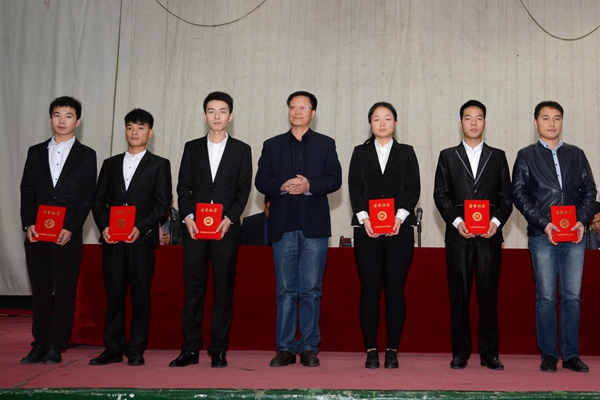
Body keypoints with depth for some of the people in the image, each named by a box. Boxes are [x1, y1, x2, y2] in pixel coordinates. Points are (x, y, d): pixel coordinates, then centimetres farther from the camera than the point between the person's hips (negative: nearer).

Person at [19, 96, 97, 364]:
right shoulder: (35, 152, 14)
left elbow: (87, 196, -1)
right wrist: (29, 224, -4)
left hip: (69, 235, -2)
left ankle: (56, 347, 8)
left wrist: (70, 229, -11)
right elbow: (27, 190, 10)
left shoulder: (86, 155, 6)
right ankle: (40, 345, 14)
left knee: (64, 292, 0)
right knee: (40, 291, 6)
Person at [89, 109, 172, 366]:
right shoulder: (110, 164, 17)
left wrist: (140, 228, -14)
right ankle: (113, 348, 11)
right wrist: (104, 227, -5)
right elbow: (98, 201, 13)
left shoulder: (159, 165, 7)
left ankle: (136, 350, 8)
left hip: (142, 239, -3)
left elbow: (163, 203, -1)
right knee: (113, 293, 4)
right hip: (112, 239, 3)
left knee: (141, 294, 0)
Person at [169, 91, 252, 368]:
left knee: (224, 290, 1)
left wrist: (229, 218, -10)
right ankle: (190, 349, 7)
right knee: (193, 288, 1)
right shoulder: (192, 148, 14)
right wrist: (188, 216, -6)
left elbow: (244, 189, 3)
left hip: (226, 229, -1)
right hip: (194, 228, 1)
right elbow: (183, 187, 9)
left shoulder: (241, 150, 10)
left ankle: (219, 350, 7)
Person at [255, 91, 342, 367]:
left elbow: (335, 179, 2)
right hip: (282, 225, 1)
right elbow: (261, 181, 7)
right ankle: (285, 348, 9)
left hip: (314, 225, -1)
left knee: (311, 290, -1)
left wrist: (309, 185, -15)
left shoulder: (326, 144, 12)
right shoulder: (272, 145, 15)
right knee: (285, 290, 4)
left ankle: (309, 348, 7)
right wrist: (282, 187, -12)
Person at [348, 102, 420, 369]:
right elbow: (354, 188, 5)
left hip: (400, 228, 0)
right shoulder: (360, 153, 14)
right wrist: (364, 218, -10)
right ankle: (371, 350, 4)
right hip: (366, 229, 0)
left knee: (395, 290, -1)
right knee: (369, 289, -1)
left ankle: (392, 350, 5)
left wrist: (399, 217, -11)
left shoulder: (406, 153, 13)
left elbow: (413, 188, 4)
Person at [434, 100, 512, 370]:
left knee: (488, 294, 1)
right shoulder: (447, 156, 11)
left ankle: (489, 353, 10)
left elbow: (506, 196, 8)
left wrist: (496, 221, -8)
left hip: (490, 236, 0)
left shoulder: (497, 157, 13)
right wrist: (457, 221, -10)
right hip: (458, 235, 0)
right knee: (459, 295, 2)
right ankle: (460, 352, 9)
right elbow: (440, 194, 4)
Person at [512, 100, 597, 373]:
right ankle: (549, 354, 9)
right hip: (542, 237, -2)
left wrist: (582, 220, -6)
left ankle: (571, 354, 12)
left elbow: (589, 190, 10)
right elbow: (519, 194, -1)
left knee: (572, 297, 4)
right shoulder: (526, 156, 6)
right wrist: (544, 224, -11)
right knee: (546, 296, 1)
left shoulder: (576, 154, 14)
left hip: (574, 236, 2)